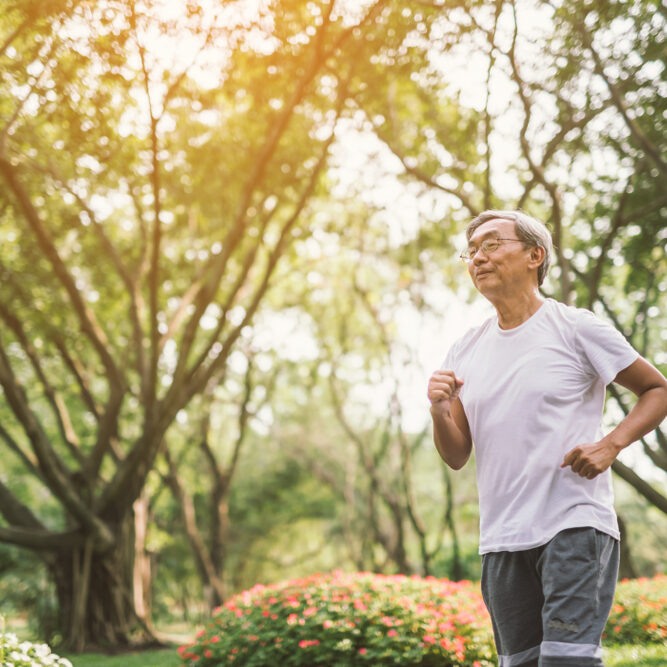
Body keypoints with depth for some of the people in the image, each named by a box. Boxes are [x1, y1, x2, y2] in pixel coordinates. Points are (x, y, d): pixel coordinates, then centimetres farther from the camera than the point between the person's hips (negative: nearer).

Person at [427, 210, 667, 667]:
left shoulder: (577, 328, -2)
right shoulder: (464, 352, 11)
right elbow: (457, 457, 12)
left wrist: (611, 445, -10)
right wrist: (440, 411, -9)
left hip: (576, 525, -5)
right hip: (502, 539, 5)